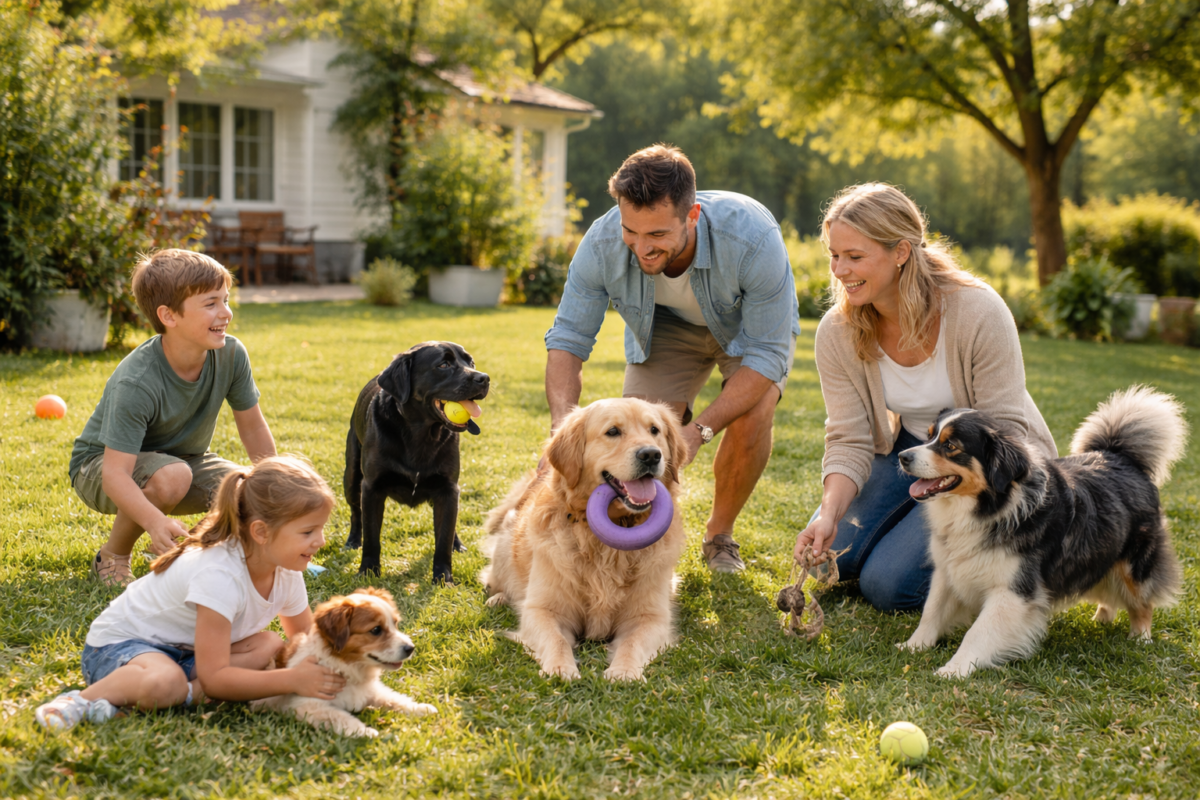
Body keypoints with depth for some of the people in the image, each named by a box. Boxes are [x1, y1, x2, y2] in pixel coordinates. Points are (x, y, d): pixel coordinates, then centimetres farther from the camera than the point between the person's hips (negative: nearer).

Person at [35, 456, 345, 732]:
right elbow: (214, 678, -32)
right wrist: (293, 680, -35)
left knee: (268, 646, -15)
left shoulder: (286, 572, -7)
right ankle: (83, 699, -18)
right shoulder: (220, 575, -32)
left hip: (183, 650, 9)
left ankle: (186, 690, -23)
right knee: (165, 683, -41)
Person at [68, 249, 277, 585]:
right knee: (171, 477, -38)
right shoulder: (135, 383, -35)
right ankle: (112, 556, -10)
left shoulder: (231, 355, -20)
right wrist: (156, 522, -58)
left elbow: (253, 427, -4)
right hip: (99, 467, -5)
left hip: (181, 457, 5)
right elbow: (115, 474, -40)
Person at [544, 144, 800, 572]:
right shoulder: (602, 245, -33)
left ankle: (719, 536, 0)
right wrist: (563, 422, -42)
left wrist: (698, 431, -43)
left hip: (752, 325, -2)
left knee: (750, 417, -26)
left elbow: (766, 354, -33)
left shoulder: (753, 239, -41)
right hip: (665, 326, 2)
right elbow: (567, 339, -23)